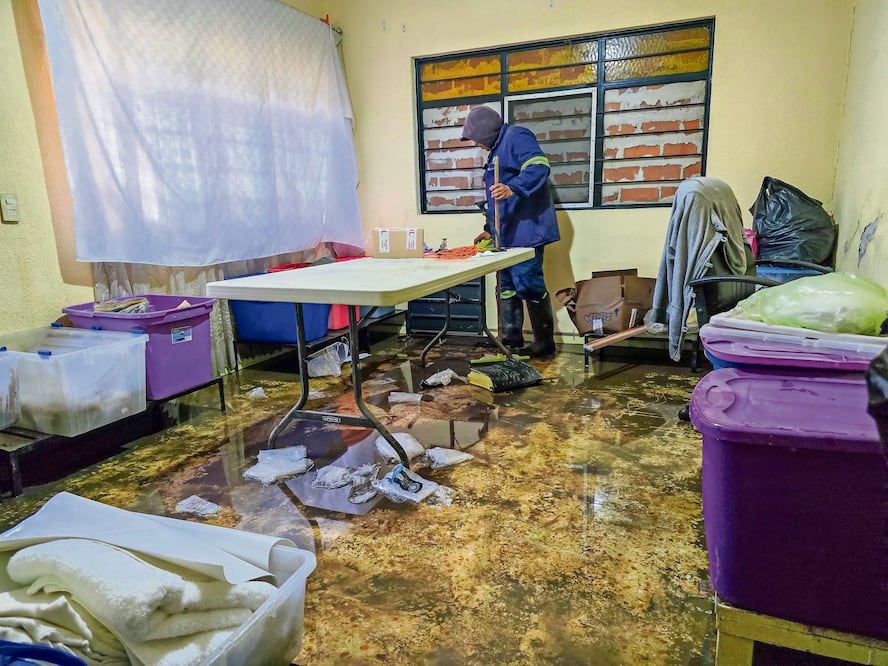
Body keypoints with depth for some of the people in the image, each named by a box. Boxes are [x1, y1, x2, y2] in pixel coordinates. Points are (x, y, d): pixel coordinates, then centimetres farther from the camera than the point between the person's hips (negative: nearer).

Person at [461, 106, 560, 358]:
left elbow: (539, 166, -23)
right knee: (507, 287, 8)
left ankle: (545, 342, 3)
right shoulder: (498, 150, 26)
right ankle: (511, 341, 14)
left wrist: (513, 188, -36)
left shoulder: (516, 136, -5)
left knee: (528, 285, -8)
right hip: (509, 233, 10)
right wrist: (490, 229, 29)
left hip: (525, 230, -10)